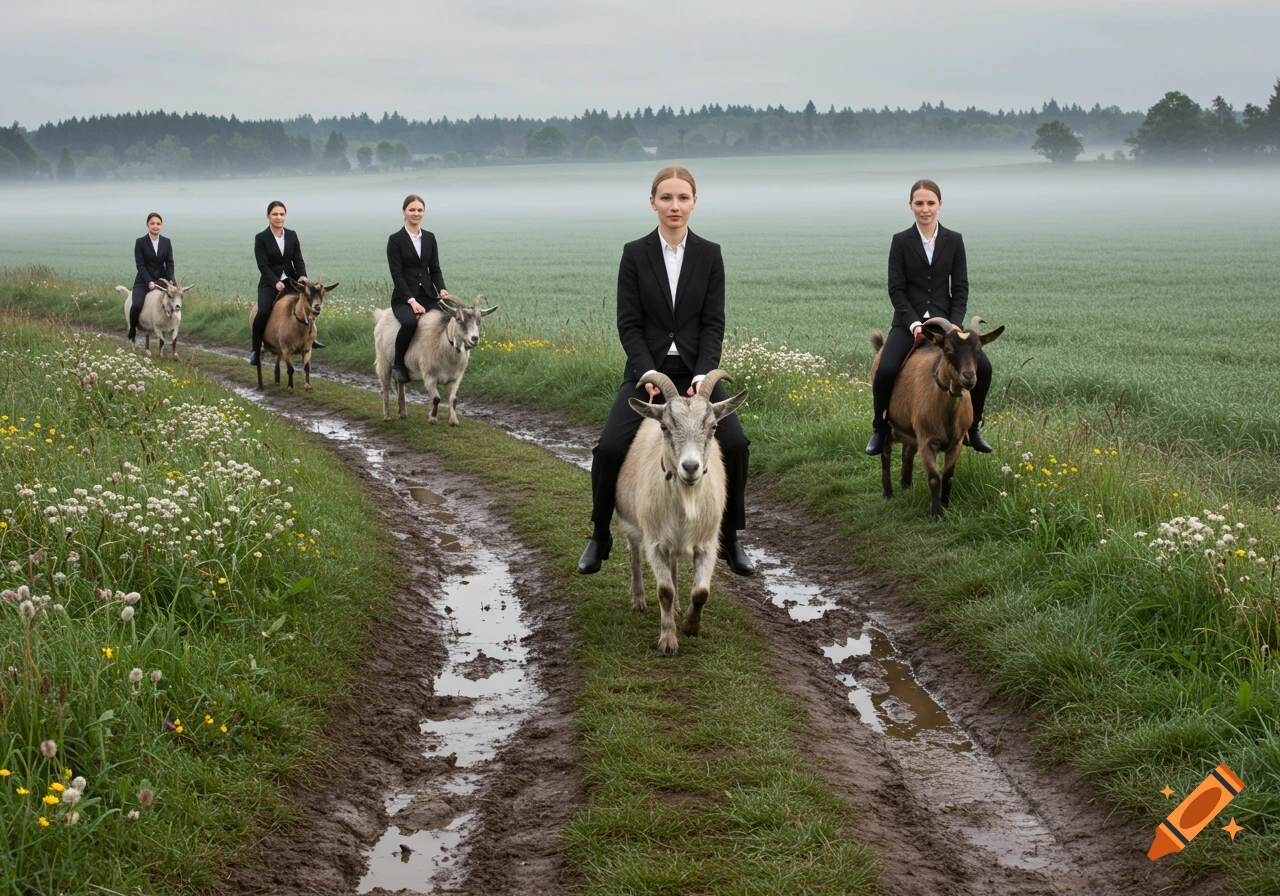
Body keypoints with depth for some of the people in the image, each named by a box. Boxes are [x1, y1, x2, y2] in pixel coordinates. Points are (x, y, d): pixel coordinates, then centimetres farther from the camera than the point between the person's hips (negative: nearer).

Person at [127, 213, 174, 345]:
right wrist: (149, 282, -21)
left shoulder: (166, 242, 5)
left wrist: (171, 280, -16)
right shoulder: (140, 242, -4)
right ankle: (132, 331, -1)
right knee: (136, 305, -26)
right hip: (143, 281, -4)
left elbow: (169, 263, 1)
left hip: (161, 279, 4)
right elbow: (140, 265, -9)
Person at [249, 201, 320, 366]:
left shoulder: (292, 236, 6)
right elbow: (263, 265, -12)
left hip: (290, 280, 4)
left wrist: (303, 277, -18)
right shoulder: (261, 238, -6)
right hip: (269, 283, -4)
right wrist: (275, 282, -26)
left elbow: (298, 260, 2)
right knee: (263, 312, -28)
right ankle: (256, 350, -12)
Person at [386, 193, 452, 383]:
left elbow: (435, 269, 12)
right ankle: (398, 365, -13)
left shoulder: (429, 238, 12)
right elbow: (396, 274, -8)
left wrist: (442, 290, -8)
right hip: (404, 298, -4)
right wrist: (412, 301, -19)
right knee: (410, 322, -37)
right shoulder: (395, 240, -2)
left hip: (427, 295, 4)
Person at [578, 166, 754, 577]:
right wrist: (647, 373, -18)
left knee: (734, 443, -20)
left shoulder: (709, 254, 2)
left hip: (695, 370, 1)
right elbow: (628, 323, -4)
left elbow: (713, 322, -1)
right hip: (647, 369, -1)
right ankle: (600, 537, 5)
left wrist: (703, 373, -16)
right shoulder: (635, 254, -1)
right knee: (609, 448, -19)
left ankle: (730, 540, 0)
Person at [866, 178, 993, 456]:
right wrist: (914, 323, -17)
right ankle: (880, 428, 0)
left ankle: (972, 427, 7)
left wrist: (954, 325, -12)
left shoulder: (954, 241, 4)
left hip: (944, 319, 2)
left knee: (982, 367, -18)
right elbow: (896, 289, -4)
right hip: (909, 321, -2)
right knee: (885, 370, -27)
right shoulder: (901, 241, -1)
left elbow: (960, 288, 3)